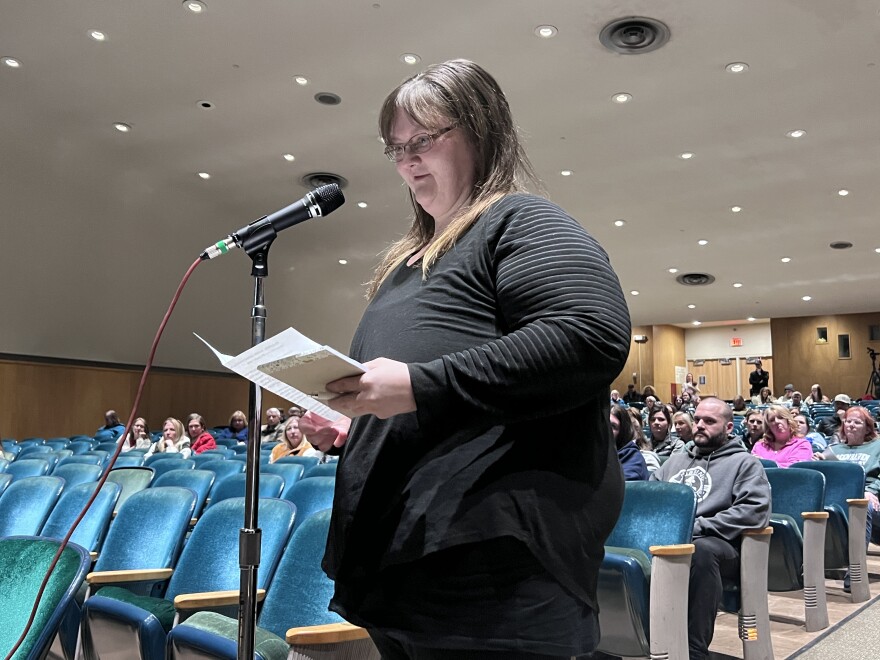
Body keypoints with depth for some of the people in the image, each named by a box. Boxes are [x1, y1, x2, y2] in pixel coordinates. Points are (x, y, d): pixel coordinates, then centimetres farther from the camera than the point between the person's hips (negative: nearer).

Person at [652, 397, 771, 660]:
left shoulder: (744, 462, 10)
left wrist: (697, 527, -14)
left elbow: (756, 511, -7)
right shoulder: (675, 460, 28)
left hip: (716, 543, -4)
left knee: (700, 550, -41)